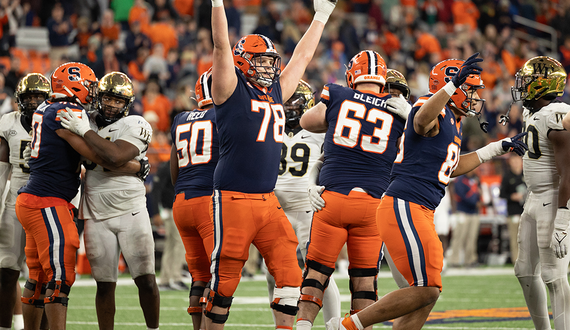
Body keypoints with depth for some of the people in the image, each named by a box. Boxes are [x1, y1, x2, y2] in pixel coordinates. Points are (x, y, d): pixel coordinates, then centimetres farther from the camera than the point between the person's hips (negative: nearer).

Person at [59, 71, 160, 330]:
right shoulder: (86, 121, 11)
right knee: (105, 285, 4)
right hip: (97, 216, 4)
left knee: (146, 279, -6)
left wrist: (84, 131, -20)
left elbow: (116, 156, -25)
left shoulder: (135, 126, -6)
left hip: (130, 210, -3)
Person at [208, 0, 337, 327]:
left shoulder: (277, 91, 16)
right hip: (234, 199, -6)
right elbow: (222, 45, -12)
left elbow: (303, 56, 26)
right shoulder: (232, 89, -2)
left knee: (290, 276, -1)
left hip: (269, 201, 6)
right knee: (225, 283, -1)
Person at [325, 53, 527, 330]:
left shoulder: (451, 122, 21)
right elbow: (422, 121, -37)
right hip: (403, 206, -11)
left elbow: (452, 167, 35)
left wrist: (497, 148, 35)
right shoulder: (435, 112, -10)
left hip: (420, 213, 11)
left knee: (426, 296, 10)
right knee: (425, 291, -13)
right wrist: (453, 84, -48)